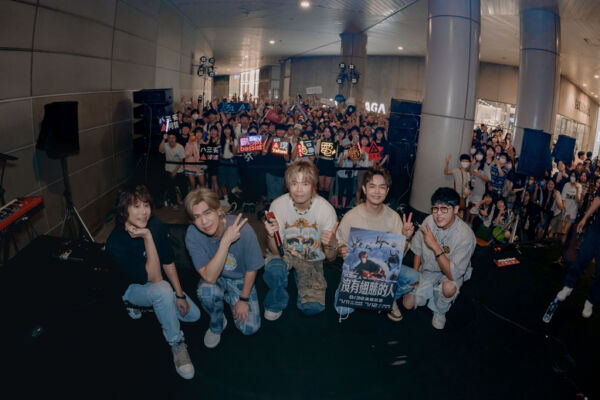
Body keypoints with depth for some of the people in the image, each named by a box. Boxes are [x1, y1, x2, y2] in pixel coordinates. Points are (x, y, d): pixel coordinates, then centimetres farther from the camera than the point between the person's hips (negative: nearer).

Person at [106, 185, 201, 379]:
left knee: (194, 314, 6)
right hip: (132, 288, -6)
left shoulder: (156, 226, -16)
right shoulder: (116, 242, -31)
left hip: (157, 284, 6)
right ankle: (176, 345, -19)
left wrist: (180, 295, -5)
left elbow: (168, 263, -4)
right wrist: (147, 237, -40)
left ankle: (141, 306, 20)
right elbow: (154, 277, -33)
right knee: (163, 290, -39)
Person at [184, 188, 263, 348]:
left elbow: (251, 270, -14)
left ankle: (228, 297, 19)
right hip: (215, 279, 0)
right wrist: (226, 241, -43)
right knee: (206, 291, -34)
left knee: (250, 328, -12)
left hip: (240, 279, 0)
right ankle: (217, 325, 0)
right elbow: (209, 277, -34)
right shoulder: (193, 234, -27)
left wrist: (243, 299, -6)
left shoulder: (243, 230, -30)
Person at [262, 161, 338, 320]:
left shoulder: (326, 209, -20)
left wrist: (333, 244, -37)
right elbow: (275, 250, -12)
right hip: (287, 254, 0)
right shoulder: (278, 205, -18)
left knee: (313, 307, -18)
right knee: (273, 267, -35)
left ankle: (298, 277, 16)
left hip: (312, 259, 0)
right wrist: (270, 236, -35)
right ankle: (275, 304, -2)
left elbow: (331, 257, -13)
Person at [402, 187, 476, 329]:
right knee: (408, 304, -6)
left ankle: (440, 311, -3)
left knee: (449, 287, -37)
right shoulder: (429, 221, -16)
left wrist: (435, 246, -40)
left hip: (451, 274, -4)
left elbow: (453, 274, -35)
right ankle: (432, 293, 24)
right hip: (427, 270, 4)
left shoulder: (466, 236, -30)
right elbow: (418, 250, 3)